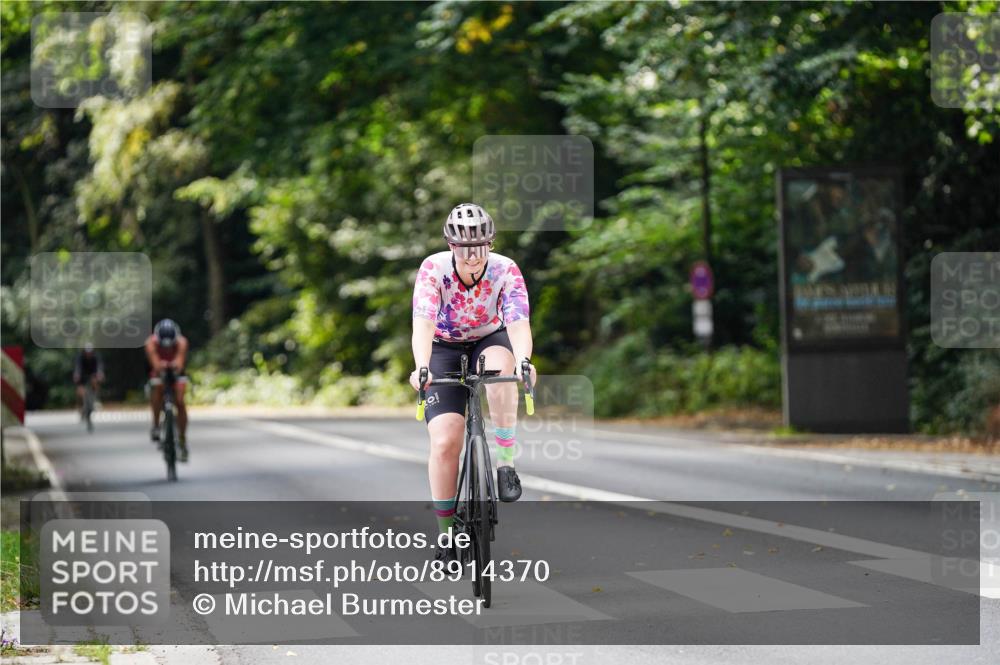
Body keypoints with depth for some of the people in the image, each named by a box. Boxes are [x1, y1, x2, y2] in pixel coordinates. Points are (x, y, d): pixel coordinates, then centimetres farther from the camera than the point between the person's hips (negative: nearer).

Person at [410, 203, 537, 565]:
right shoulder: (434, 269, -24)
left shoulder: (505, 270, -22)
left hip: (489, 341, 1)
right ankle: (446, 535, -2)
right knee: (445, 442, -16)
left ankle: (505, 463, -26)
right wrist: (421, 368, -53)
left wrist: (523, 360, -55)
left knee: (501, 367, -38)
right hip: (444, 349, -1)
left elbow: (518, 323, -34)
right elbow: (423, 323, -35)